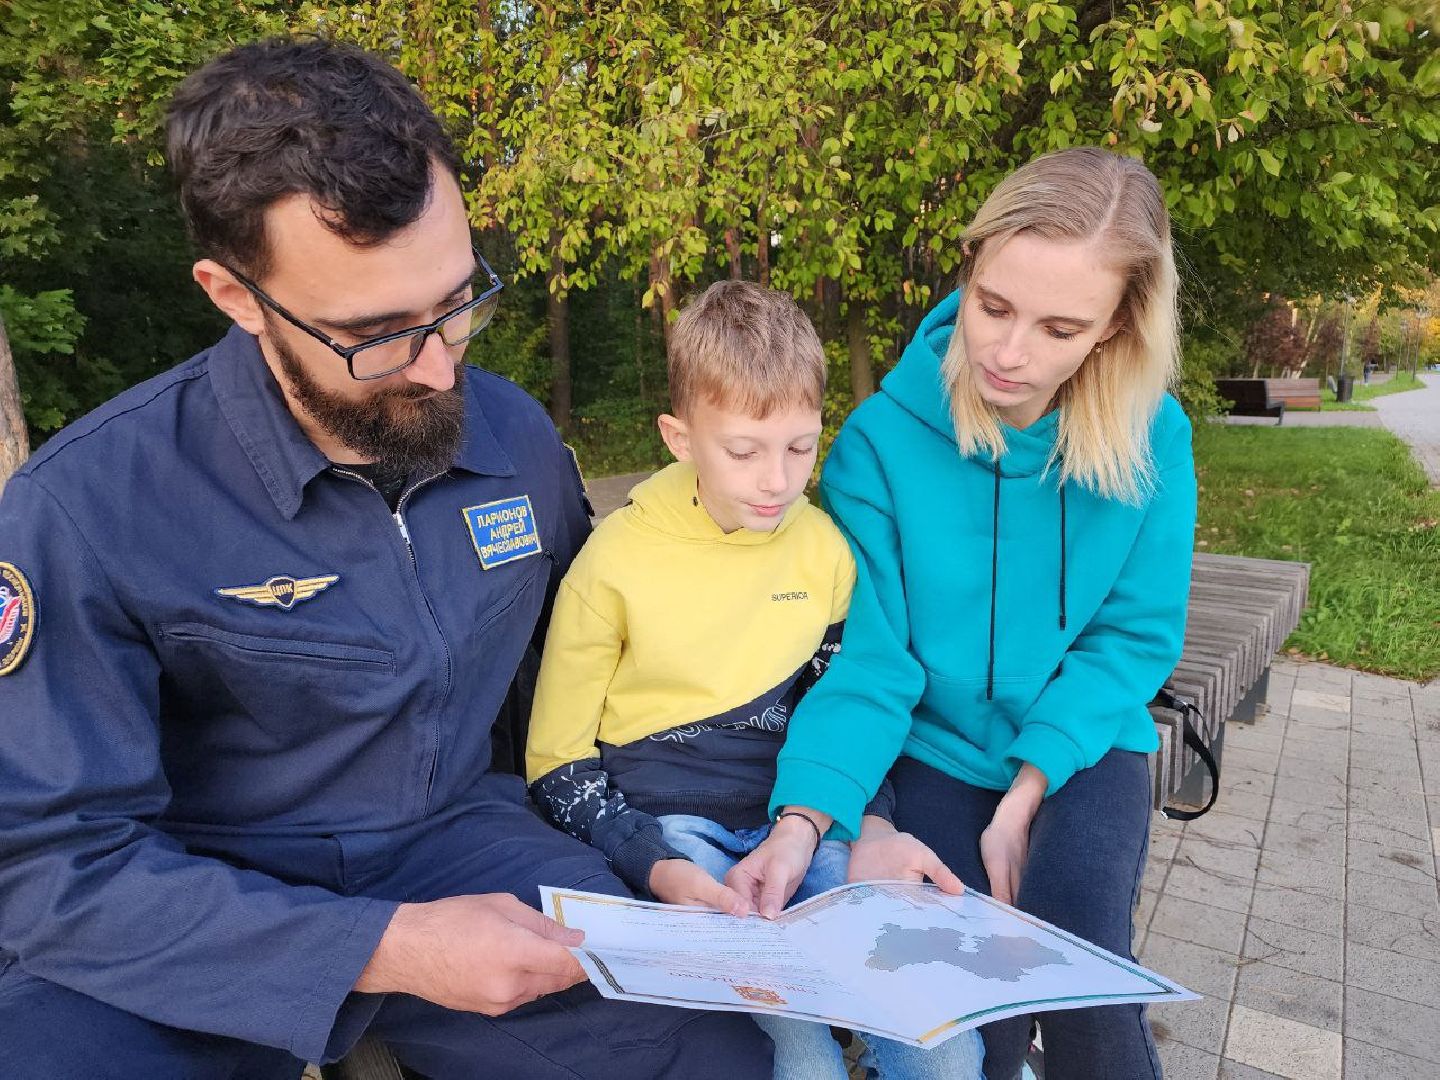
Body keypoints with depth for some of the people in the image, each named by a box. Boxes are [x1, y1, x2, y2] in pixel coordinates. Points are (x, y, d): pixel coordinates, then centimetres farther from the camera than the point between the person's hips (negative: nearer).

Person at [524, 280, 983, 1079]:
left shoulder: (825, 547, 1)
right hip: (666, 834, -2)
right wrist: (658, 868, -17)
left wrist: (869, 823, -6)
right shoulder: (616, 562, -9)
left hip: (799, 825, 3)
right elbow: (558, 765, -3)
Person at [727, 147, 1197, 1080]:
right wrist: (806, 818, -31)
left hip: (1080, 741, 2)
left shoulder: (1154, 440, -11)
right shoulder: (884, 438, -17)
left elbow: (1134, 637, -5)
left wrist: (1027, 794, -16)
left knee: (1071, 913, -26)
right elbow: (870, 656, -16)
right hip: (938, 748, -1)